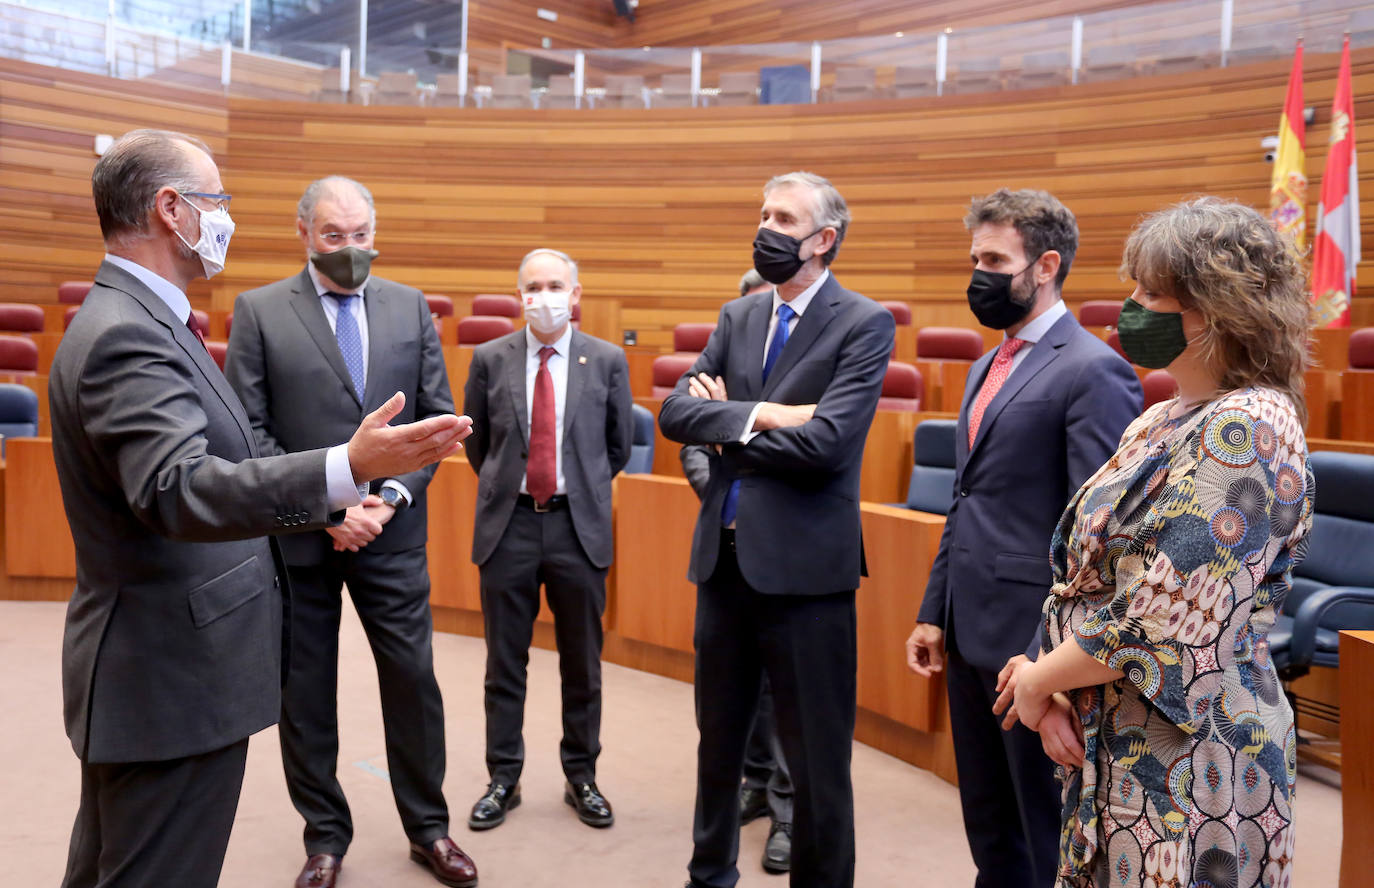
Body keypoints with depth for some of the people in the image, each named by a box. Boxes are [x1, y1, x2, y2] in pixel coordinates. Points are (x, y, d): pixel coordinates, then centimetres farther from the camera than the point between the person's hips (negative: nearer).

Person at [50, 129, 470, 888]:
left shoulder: (137, 319, 10)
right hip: (172, 683, -11)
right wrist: (348, 470, -49)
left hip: (157, 670, 11)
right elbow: (176, 488, -37)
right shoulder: (123, 335, -23)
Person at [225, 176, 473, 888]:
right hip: (297, 536, -1)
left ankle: (427, 828, 26)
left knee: (414, 680, 7)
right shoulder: (259, 311, -1)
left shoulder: (411, 307, 6)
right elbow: (248, 429, -6)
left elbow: (436, 417, 5)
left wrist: (391, 497, -8)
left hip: (392, 534, 1)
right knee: (304, 692, 10)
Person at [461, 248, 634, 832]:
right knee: (505, 663, 10)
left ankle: (581, 777, 27)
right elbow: (476, 441, 13)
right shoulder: (490, 359, 1)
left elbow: (619, 443, 10)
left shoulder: (608, 360, -1)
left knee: (582, 663, 11)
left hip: (579, 526, 0)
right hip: (508, 524, 1)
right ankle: (504, 779, 26)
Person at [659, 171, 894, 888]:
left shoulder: (864, 324, -8)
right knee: (719, 736, 22)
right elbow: (674, 412, -2)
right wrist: (759, 414, -17)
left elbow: (823, 443, -21)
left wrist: (724, 422, -9)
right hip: (723, 556, 6)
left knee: (815, 758, 7)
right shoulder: (738, 317, 10)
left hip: (803, 566, -6)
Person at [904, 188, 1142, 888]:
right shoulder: (988, 366, 14)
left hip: (1033, 634, -8)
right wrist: (934, 612, 15)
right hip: (971, 631, 8)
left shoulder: (1092, 371, -13)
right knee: (988, 825, 20)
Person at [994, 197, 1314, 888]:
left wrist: (1040, 678, -10)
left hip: (1190, 757, -8)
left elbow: (1163, 621, -24)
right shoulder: (1158, 424, 8)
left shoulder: (1248, 430, -19)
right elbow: (1088, 575, 10)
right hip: (1108, 743, 8)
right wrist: (1050, 682, -5)